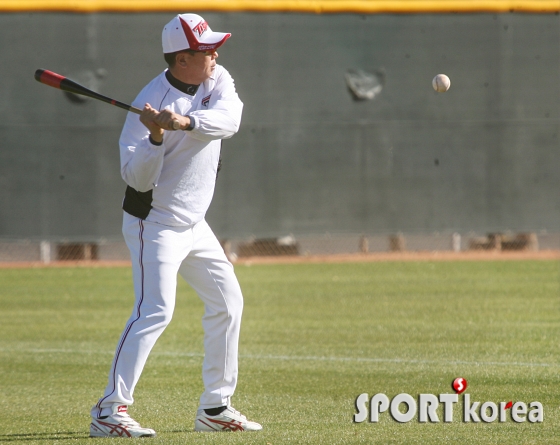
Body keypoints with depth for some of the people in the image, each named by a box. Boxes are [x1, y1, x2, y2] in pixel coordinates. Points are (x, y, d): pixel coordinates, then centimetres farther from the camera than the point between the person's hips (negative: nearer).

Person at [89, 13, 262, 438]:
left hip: (193, 223, 8)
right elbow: (138, 178, -24)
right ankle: (110, 411, -23)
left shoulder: (217, 81, -2)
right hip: (154, 222, -8)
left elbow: (228, 119, -23)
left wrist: (185, 121, -40)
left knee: (227, 302, 11)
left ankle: (216, 407, 21)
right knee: (155, 310, -20)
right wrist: (156, 137, -41)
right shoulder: (150, 103, -21)